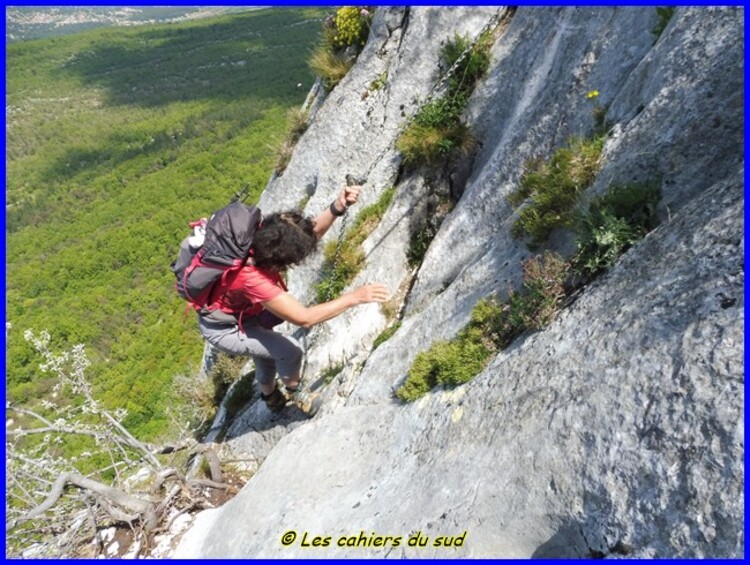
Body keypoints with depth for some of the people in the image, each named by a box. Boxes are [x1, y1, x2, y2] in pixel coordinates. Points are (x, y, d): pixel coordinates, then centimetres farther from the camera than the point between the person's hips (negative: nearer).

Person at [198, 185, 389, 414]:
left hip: (241, 311, 8)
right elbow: (303, 318, -41)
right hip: (223, 329, -8)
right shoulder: (251, 278, -44)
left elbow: (312, 232, -17)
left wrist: (338, 206, -37)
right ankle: (295, 392, 18)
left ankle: (270, 396, 53)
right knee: (289, 350, -13)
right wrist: (354, 297, -39)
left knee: (268, 352, 25)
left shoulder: (264, 233, -24)